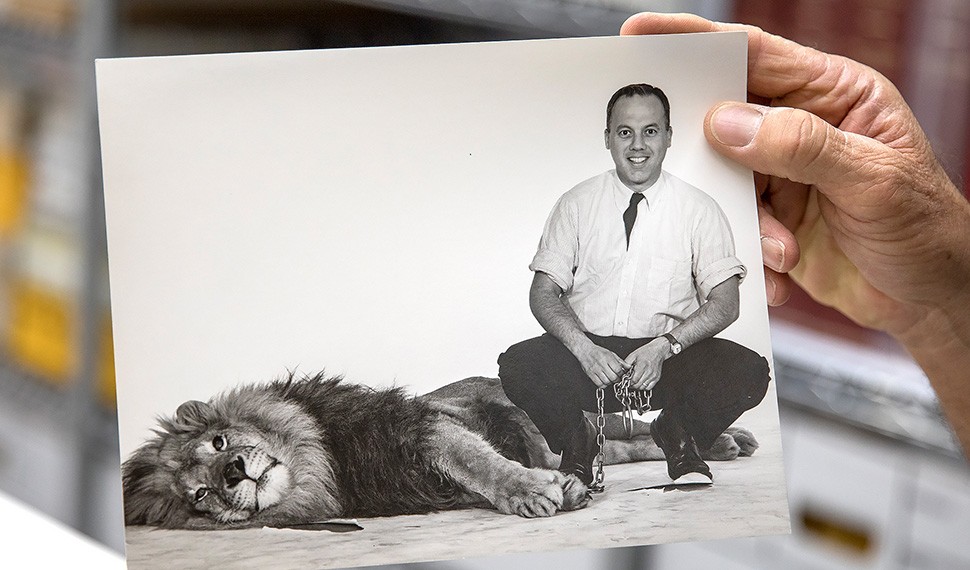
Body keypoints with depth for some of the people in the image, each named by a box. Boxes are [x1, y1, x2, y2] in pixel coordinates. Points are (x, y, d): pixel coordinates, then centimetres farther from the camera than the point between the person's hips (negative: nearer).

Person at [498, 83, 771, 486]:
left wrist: (663, 347, -20)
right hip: (586, 351, 0)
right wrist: (584, 348, -18)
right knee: (518, 366, -30)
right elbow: (544, 292, 2)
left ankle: (678, 437, 5)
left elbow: (724, 302, -2)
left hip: (672, 355, 0)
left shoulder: (699, 210, 3)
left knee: (747, 373, -28)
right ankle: (577, 442, 2)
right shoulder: (576, 204, 5)